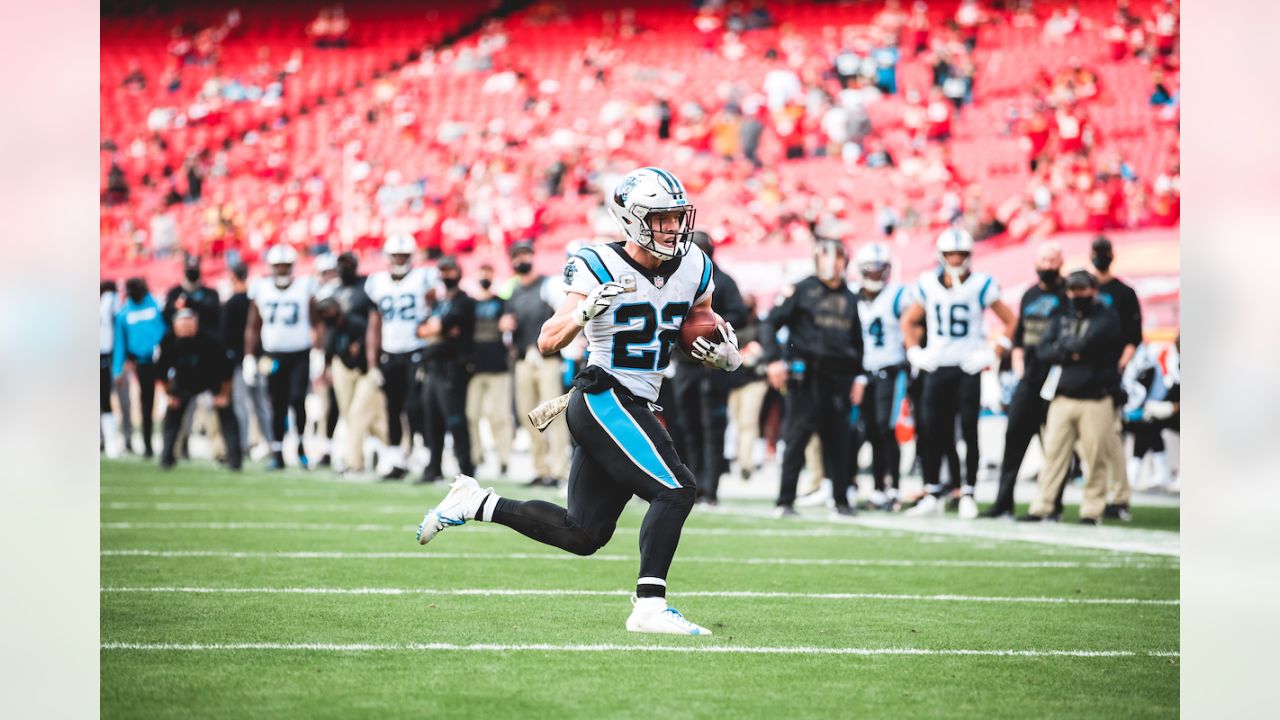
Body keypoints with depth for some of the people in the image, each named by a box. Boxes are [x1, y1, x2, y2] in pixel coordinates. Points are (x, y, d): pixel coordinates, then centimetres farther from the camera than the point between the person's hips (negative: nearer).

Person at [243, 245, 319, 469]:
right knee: (278, 406, 6)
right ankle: (277, 454, 13)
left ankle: (302, 446, -2)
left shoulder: (305, 287, -2)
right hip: (274, 356, 2)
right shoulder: (261, 289, 4)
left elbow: (315, 323, 2)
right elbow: (253, 327, 10)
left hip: (301, 355, -2)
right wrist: (249, 358, 5)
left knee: (297, 399, -18)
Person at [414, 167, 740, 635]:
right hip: (605, 399, -8)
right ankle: (650, 606, -20)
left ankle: (475, 503, 26)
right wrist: (585, 310, -35)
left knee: (582, 535, 13)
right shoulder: (600, 267, -13)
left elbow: (701, 333, 19)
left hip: (635, 406, 8)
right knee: (675, 490, -21)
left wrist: (723, 353, -4)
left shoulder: (693, 269, 5)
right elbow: (548, 342, -17)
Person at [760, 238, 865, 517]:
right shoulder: (802, 290, 2)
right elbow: (771, 323, 0)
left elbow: (857, 341, 25)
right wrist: (774, 359, -11)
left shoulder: (850, 298, 17)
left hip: (838, 376, 4)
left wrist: (858, 376, 17)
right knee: (797, 436, -7)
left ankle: (841, 500, 11)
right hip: (806, 374, -4)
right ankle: (786, 501, -4)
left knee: (838, 439, 4)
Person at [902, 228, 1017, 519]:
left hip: (968, 368, -3)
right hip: (937, 367, 3)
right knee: (933, 432, 3)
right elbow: (909, 321, 19)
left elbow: (1010, 322, 1)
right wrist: (915, 352, 7)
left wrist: (992, 354, -5)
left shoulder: (981, 285, -4)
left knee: (969, 432, -2)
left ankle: (968, 495, 3)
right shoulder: (928, 284, 5)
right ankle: (932, 493, 11)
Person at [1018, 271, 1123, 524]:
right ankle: (1041, 508, 5)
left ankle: (1092, 511, 3)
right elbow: (1044, 351, 4)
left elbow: (1087, 342, -15)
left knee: (1095, 458, -4)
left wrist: (1062, 346, 1)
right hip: (1062, 397, 4)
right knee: (1053, 453, 3)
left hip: (1095, 400, -4)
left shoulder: (1106, 319, 2)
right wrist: (1071, 354, -10)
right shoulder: (1060, 319, 16)